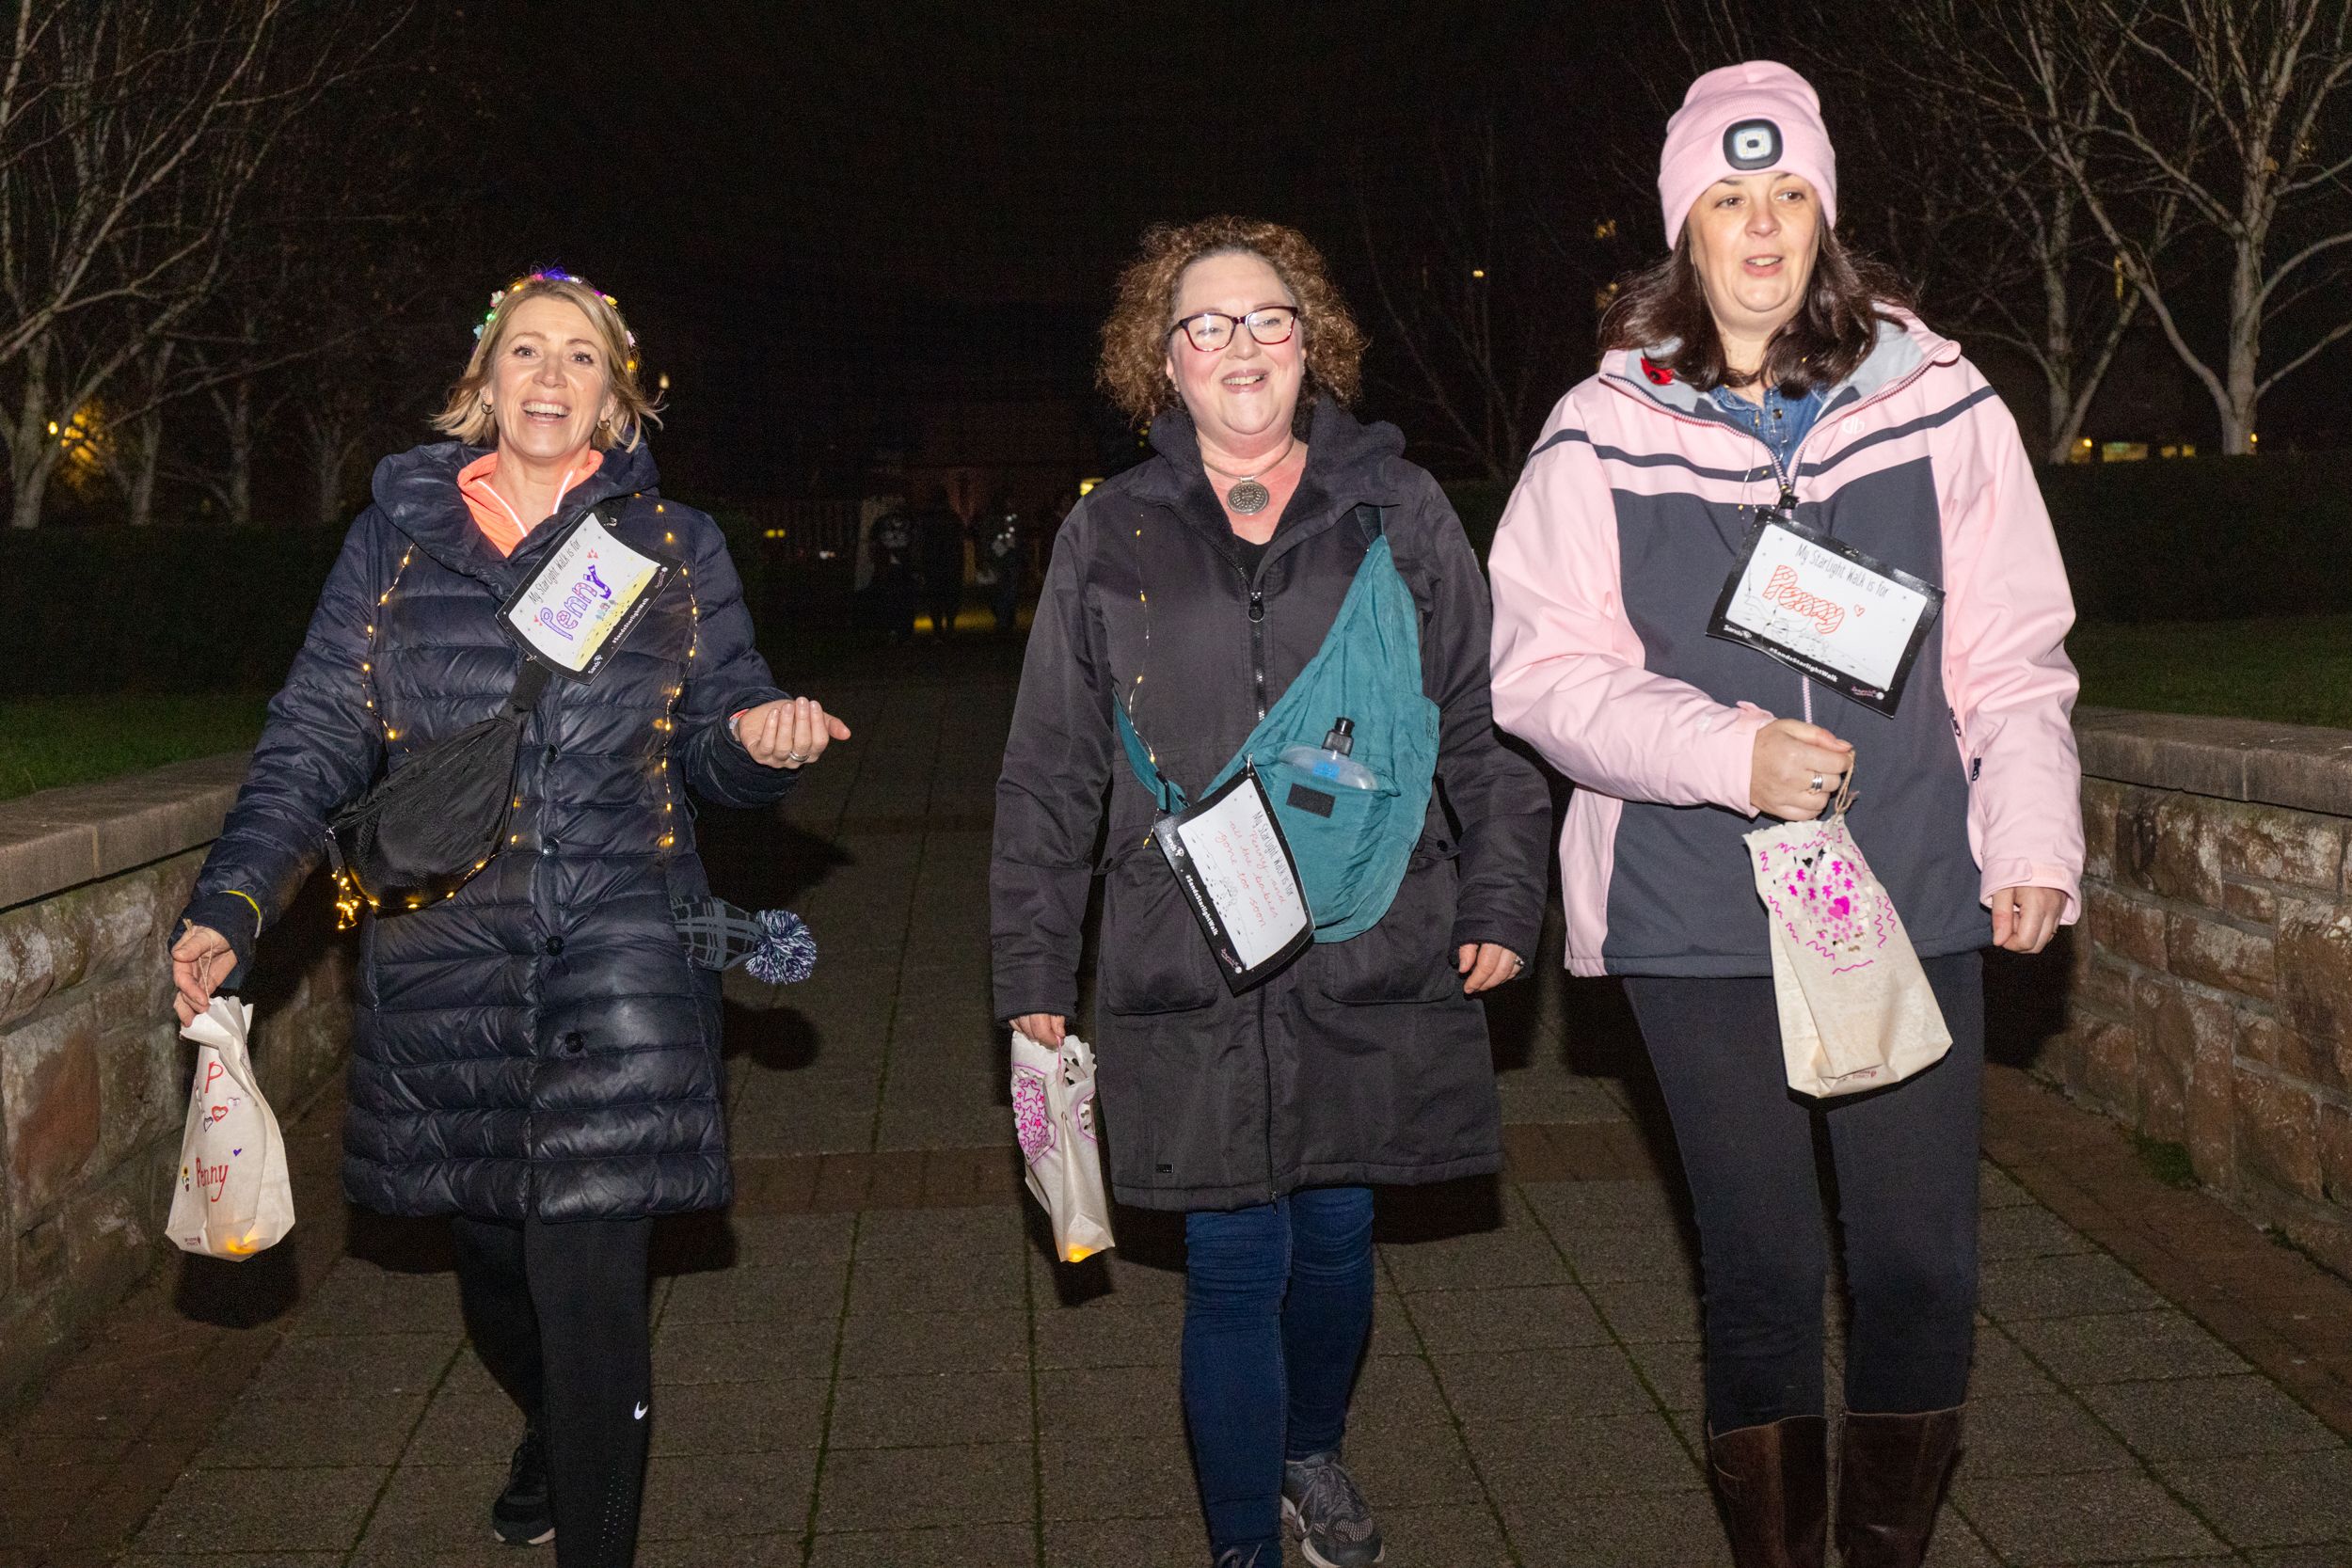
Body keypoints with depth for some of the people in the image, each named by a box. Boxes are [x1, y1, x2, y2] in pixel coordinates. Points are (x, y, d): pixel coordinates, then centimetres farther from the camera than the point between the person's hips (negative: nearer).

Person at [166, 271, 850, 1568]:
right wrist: (229, 905, -8)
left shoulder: (673, 548, 7)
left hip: (617, 969, -2)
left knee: (590, 1289, -7)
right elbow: (315, 742, 5)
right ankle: (550, 1433, 48)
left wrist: (763, 736, -14)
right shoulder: (396, 536, 8)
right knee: (492, 1264, 16)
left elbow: (716, 747, 10)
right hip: (443, 968, 2)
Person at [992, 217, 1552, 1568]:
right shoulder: (1110, 539, 5)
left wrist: (1501, 898, 3)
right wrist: (1033, 972, 6)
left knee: (1336, 1238, 14)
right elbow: (1051, 776, 7)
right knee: (1236, 1269, 3)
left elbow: (1483, 721, 8)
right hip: (1190, 976, -1)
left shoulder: (1397, 510, 5)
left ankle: (1314, 1457, 43)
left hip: (1376, 963, 1)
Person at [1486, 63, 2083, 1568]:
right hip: (1701, 919, -1)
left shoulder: (1938, 406, 3)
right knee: (1761, 1271, 8)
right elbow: (1539, 668, -3)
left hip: (1916, 901, 2)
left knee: (1924, 1266, 5)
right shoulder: (1602, 439, -2)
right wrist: (1725, 752, -14)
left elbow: (2014, 653, 7)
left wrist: (2034, 827, -1)